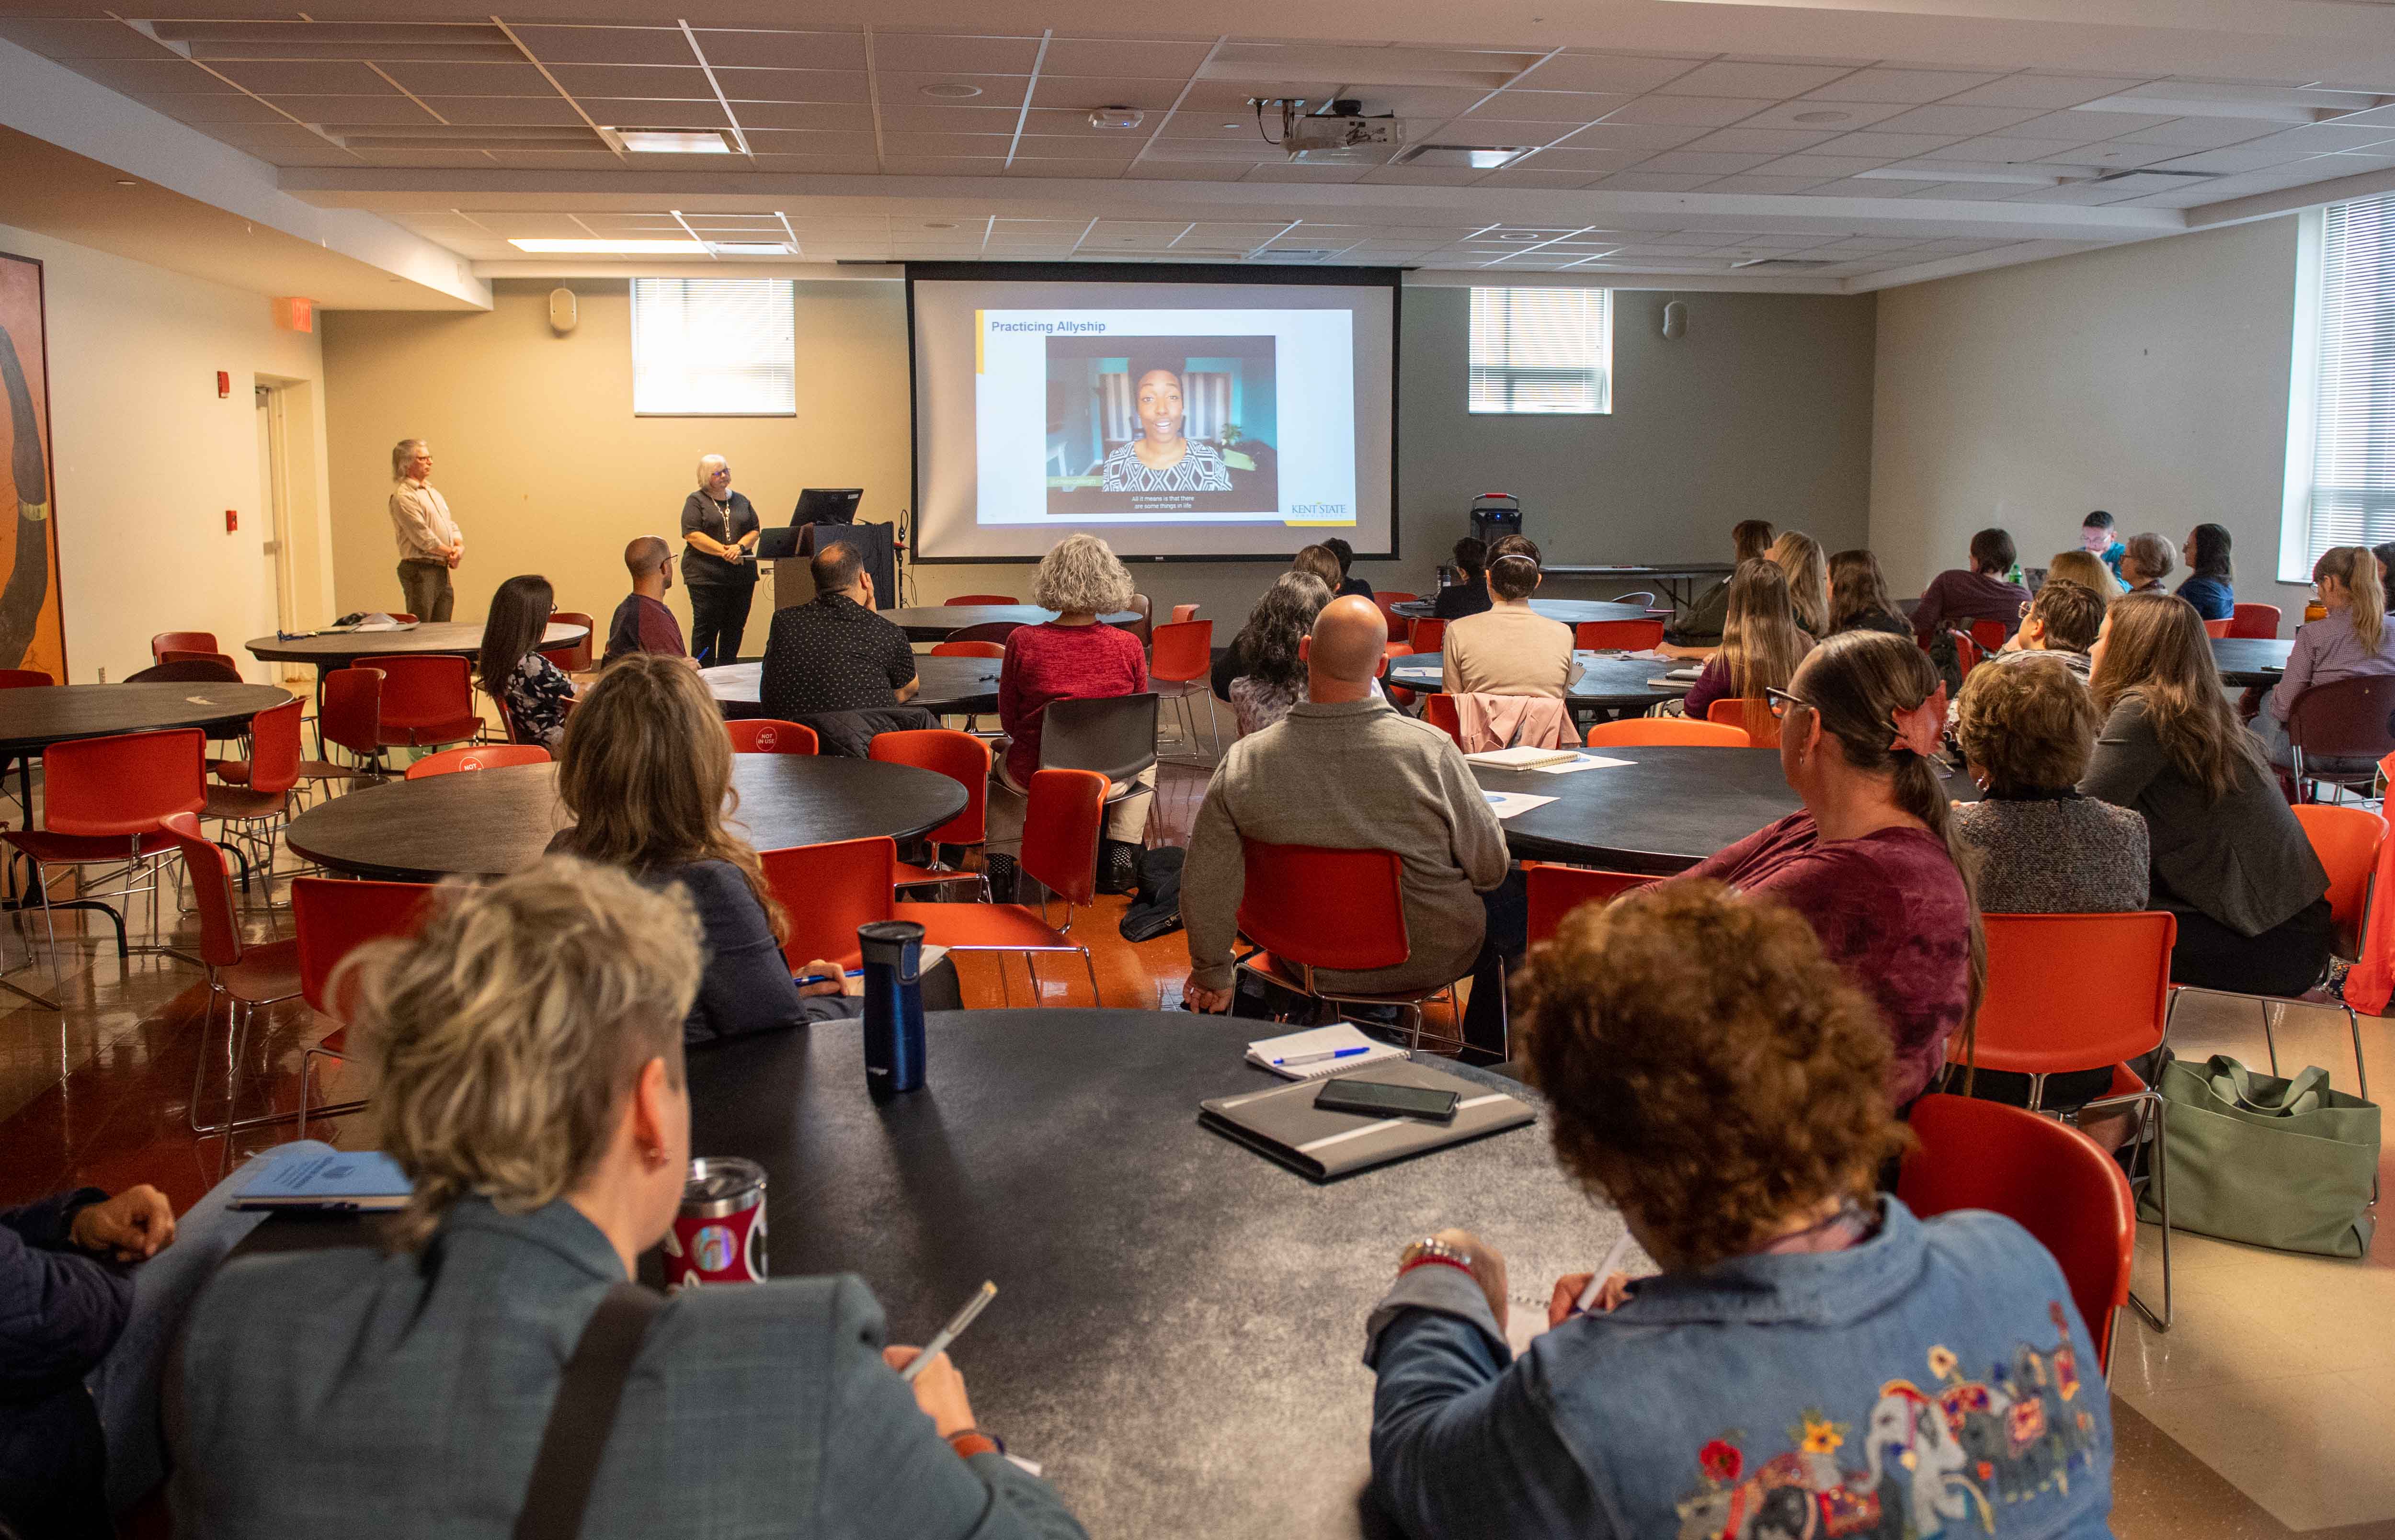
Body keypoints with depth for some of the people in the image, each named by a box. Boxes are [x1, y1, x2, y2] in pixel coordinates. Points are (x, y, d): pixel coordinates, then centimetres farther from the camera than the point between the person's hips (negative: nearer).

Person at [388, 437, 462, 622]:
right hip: (420, 570, -9)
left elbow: (451, 525, 19)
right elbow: (423, 538, -17)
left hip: (442, 570, 9)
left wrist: (459, 546, -1)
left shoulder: (433, 492, 19)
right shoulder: (403, 496, -10)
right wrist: (451, 552, -7)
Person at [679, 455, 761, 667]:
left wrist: (740, 546, -11)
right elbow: (692, 535, -10)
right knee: (706, 628, -4)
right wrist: (724, 552, -17)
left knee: (735, 628, 6)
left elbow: (755, 531, 10)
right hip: (707, 576, -4)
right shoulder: (696, 501, 1)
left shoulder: (741, 501, 16)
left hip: (742, 576, 5)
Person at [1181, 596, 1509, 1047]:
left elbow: (1205, 888, -10)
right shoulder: (1430, 749, -26)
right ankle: (1485, 1052, 41)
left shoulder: (1242, 764, -20)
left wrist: (1212, 974, 8)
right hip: (1431, 960, -3)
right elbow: (1491, 869, -13)